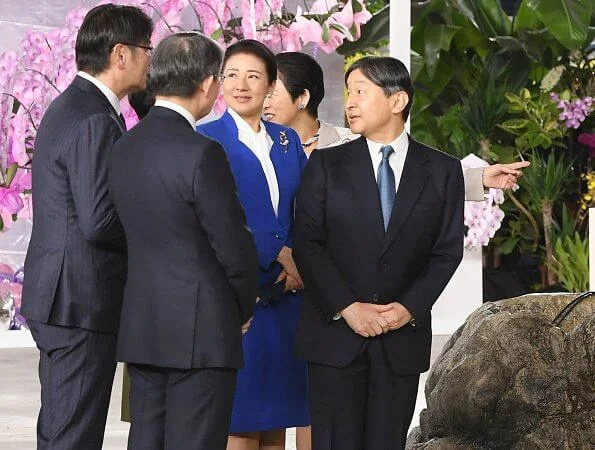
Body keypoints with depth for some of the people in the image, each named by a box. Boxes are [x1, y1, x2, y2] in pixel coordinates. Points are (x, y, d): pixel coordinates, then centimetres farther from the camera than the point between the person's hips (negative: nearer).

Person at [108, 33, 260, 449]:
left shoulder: (124, 148, 7)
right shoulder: (202, 153, -16)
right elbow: (233, 244, -13)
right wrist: (244, 309, 5)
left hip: (141, 328, 8)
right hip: (200, 332, -7)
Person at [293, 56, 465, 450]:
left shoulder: (442, 170, 5)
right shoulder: (326, 165, 4)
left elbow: (448, 250, 3)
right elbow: (308, 244, -3)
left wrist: (411, 307, -11)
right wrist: (347, 308, -13)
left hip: (403, 337, 1)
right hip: (334, 333, -1)